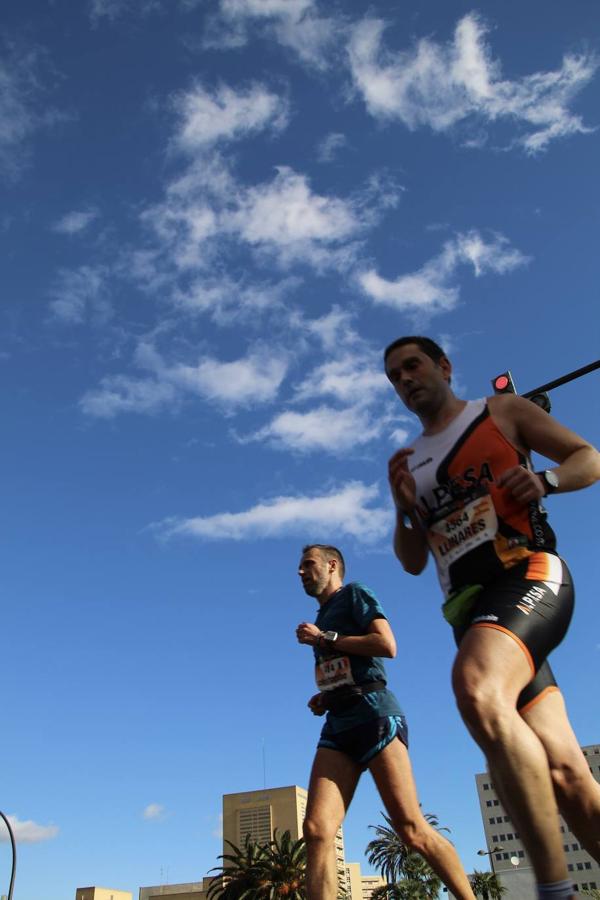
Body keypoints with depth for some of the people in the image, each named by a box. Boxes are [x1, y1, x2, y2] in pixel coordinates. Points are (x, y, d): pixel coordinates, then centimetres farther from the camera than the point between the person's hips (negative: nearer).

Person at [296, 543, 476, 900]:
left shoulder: (354, 594, 6)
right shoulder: (321, 618, 28)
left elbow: (387, 645, -10)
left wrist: (325, 638, -5)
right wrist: (323, 699, 12)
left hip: (372, 713, -7)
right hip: (337, 723, 7)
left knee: (412, 829, -7)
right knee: (317, 830, -11)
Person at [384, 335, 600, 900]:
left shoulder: (501, 412, 13)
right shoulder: (407, 463, 23)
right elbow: (413, 562, 23)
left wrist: (545, 481, -12)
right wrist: (403, 510, 3)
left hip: (528, 574, -5)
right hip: (469, 608, 5)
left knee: (477, 689, -35)